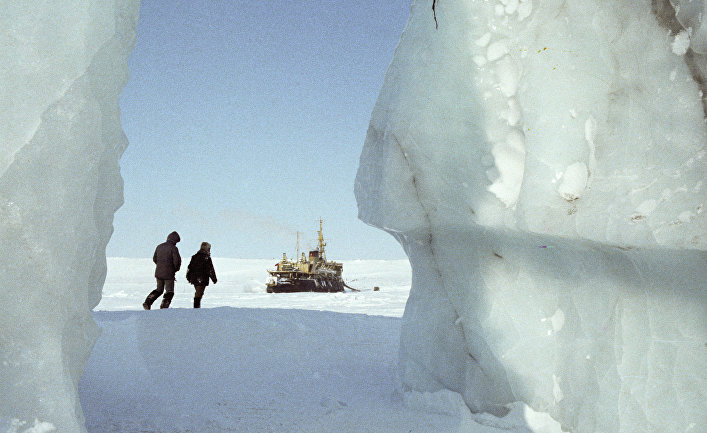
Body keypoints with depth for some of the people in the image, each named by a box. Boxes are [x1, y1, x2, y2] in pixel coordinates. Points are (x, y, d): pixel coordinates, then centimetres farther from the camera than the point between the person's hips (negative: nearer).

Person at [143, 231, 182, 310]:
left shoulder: (159, 246, 7)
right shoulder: (173, 248, -13)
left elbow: (154, 258, 16)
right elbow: (177, 261, -14)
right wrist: (175, 269, 4)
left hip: (158, 273, 6)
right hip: (168, 274, -6)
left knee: (159, 289, 23)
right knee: (169, 292, 7)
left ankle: (147, 302, 10)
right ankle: (164, 306, -4)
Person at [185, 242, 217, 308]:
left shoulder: (194, 256, 10)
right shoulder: (207, 258, -12)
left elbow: (189, 268, 14)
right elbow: (210, 270, -11)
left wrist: (188, 277, 23)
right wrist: (214, 279, -3)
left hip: (194, 278, 7)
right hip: (202, 279, -7)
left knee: (198, 292, 19)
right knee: (199, 293, -5)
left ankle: (197, 306, 22)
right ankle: (196, 306, -8)